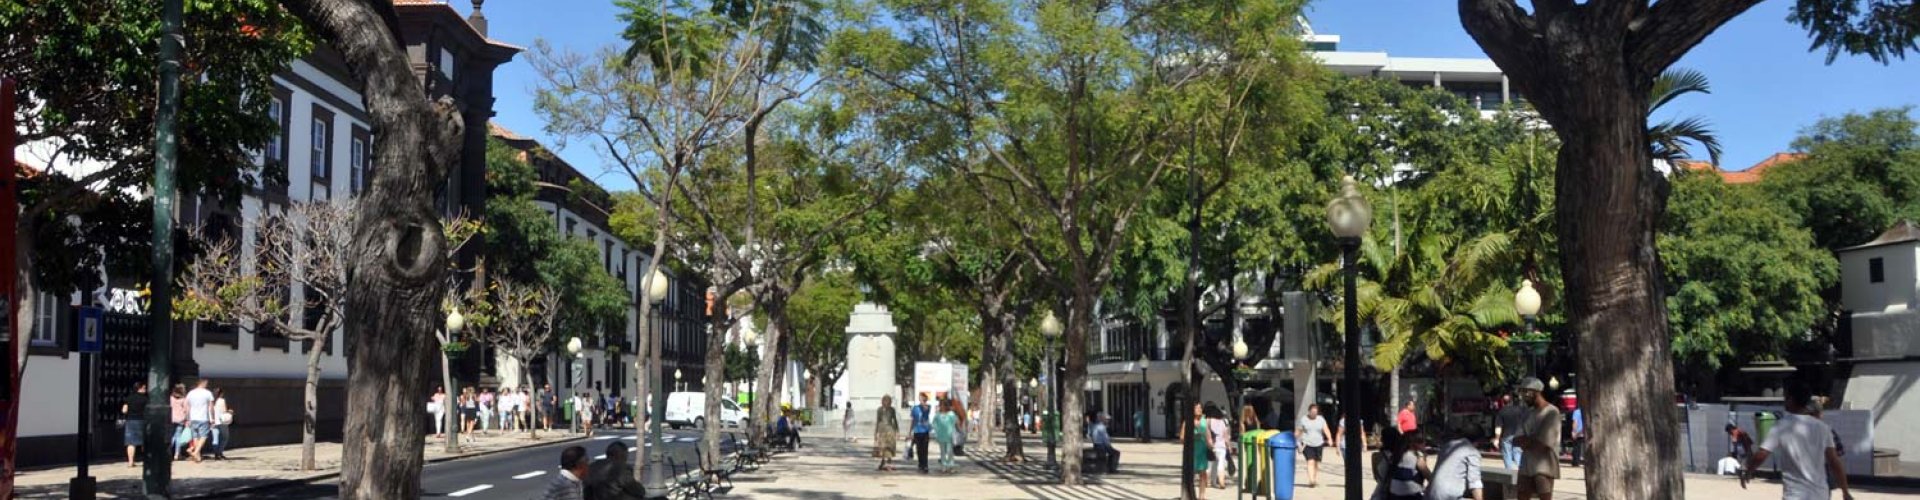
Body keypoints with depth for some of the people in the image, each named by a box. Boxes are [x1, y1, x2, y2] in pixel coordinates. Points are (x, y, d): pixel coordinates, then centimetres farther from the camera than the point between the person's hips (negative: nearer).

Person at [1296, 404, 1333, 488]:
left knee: (1316, 463, 8)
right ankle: (1311, 481, -26)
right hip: (1307, 444, -3)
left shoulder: (1321, 419, 4)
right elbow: (1297, 432, 4)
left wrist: (1330, 439, -21)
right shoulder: (1303, 420, -1)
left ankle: (1316, 480, 19)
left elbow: (1326, 430, -6)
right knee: (1310, 462, -16)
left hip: (1318, 444, 3)